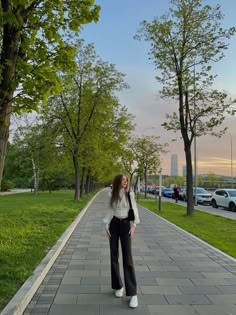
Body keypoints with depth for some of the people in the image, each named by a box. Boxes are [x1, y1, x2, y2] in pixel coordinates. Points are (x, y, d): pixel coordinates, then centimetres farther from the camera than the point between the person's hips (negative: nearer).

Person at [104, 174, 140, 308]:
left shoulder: (130, 194, -5)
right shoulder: (112, 195, 1)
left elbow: (134, 210, -2)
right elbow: (110, 211, 6)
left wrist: (133, 226, -9)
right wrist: (107, 226, -1)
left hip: (125, 225, -2)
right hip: (114, 225, 3)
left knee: (128, 258, -7)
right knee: (114, 256, 7)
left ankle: (133, 293, 0)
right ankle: (118, 286, 25)